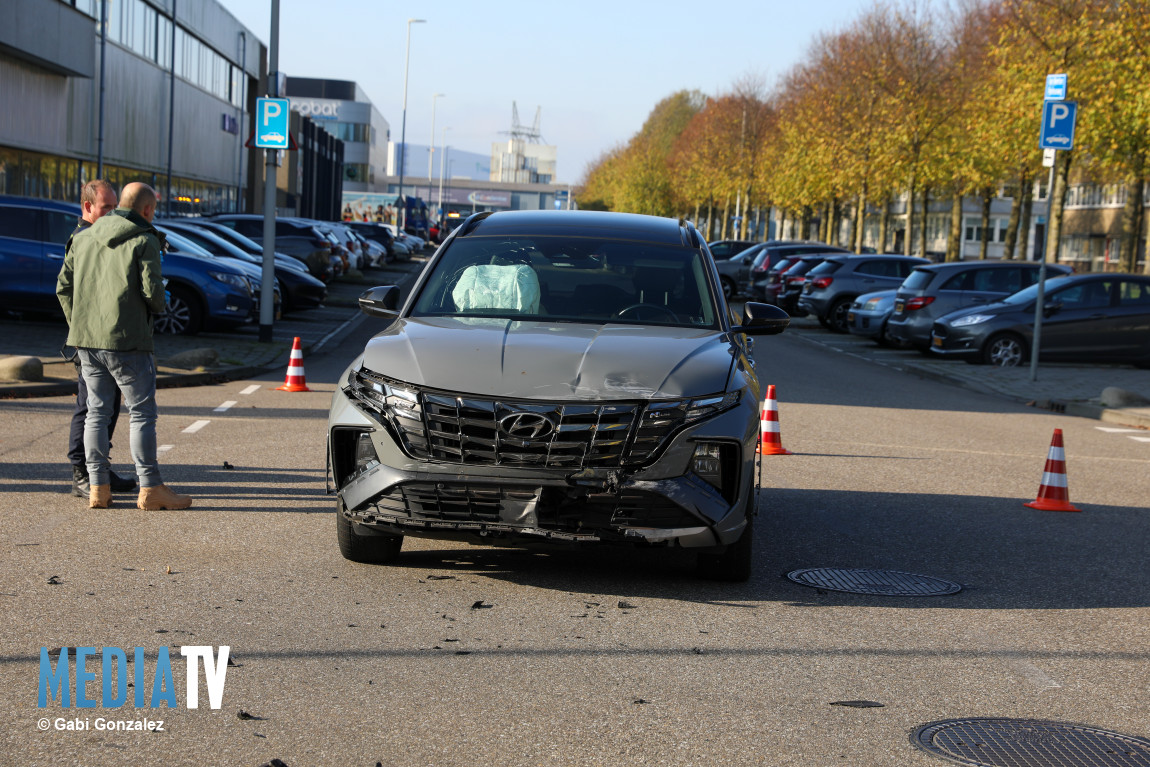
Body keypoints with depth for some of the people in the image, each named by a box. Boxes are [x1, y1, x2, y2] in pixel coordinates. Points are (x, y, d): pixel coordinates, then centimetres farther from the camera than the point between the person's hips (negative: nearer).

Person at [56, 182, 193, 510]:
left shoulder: (83, 238, 13)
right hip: (126, 339, -6)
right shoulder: (144, 241, -6)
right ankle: (150, 488, 1)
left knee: (96, 411, 10)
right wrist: (159, 307, 8)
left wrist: (78, 326, 19)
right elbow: (152, 289, -14)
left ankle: (97, 487, 9)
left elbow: (64, 287, 11)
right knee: (141, 413, 0)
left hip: (86, 339, 6)